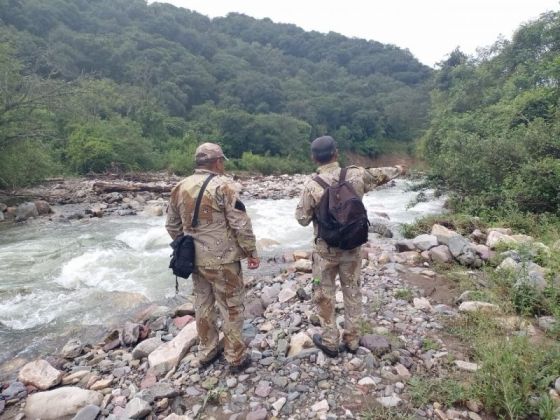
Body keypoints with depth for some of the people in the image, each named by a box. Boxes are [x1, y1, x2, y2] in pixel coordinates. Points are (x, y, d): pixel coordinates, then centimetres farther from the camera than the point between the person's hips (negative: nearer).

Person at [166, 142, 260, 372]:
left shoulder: (180, 187, 5)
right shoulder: (222, 185, -14)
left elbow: (172, 226, 12)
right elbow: (241, 224, -17)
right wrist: (252, 252, -7)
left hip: (195, 258, 6)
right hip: (222, 258, -6)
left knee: (203, 304, 19)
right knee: (231, 306, 7)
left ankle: (206, 352, 32)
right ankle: (236, 357, 19)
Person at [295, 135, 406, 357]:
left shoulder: (312, 186, -18)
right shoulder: (355, 174, -8)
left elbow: (302, 219, -8)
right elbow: (379, 174, 13)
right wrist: (399, 169, 33)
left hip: (326, 249, -3)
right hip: (353, 246, 4)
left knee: (324, 294, 13)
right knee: (352, 291, 17)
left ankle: (330, 341, 24)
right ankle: (352, 339, 31)